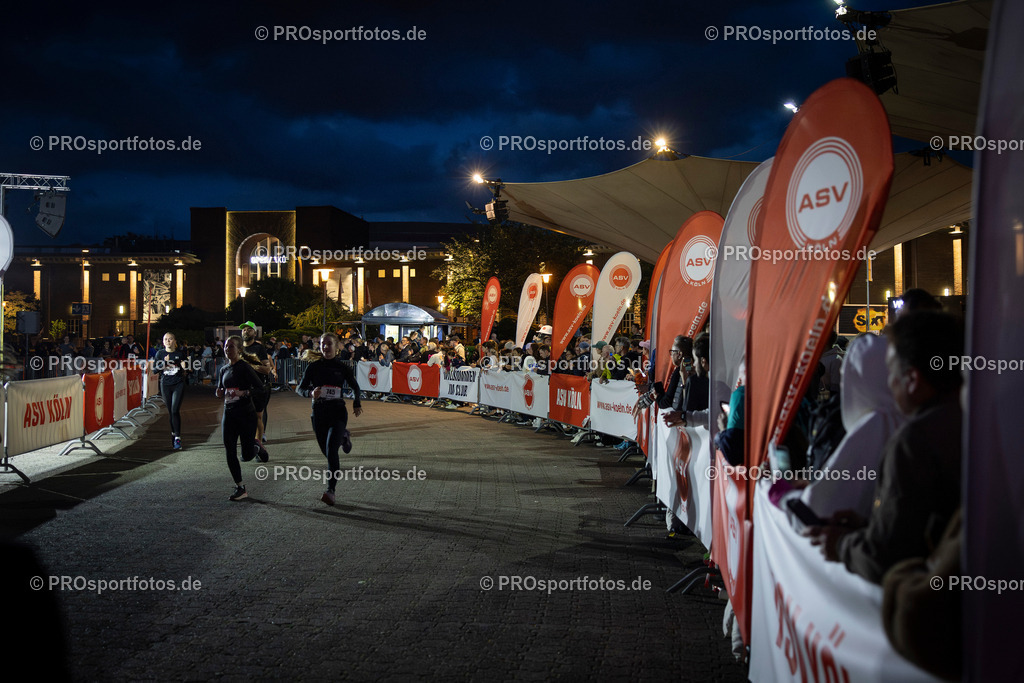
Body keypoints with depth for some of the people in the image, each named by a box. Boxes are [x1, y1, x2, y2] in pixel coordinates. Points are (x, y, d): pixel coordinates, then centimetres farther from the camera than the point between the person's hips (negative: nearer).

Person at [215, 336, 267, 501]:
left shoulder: (245, 367, -9)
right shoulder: (224, 370, 10)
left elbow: (260, 387, -15)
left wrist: (243, 393, -28)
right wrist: (220, 393, -3)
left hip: (246, 413, -6)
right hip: (229, 414, 6)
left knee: (247, 455, -4)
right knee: (230, 453, 1)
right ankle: (240, 488, 11)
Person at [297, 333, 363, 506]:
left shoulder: (342, 367, 0)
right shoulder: (313, 366, 1)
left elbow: (355, 387, 15)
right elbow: (300, 388, 1)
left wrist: (356, 404, 1)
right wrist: (310, 393, -20)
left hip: (338, 412, -3)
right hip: (318, 412, 3)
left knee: (331, 450, -19)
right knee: (326, 451, 15)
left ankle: (331, 490, -19)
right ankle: (343, 437, 51)